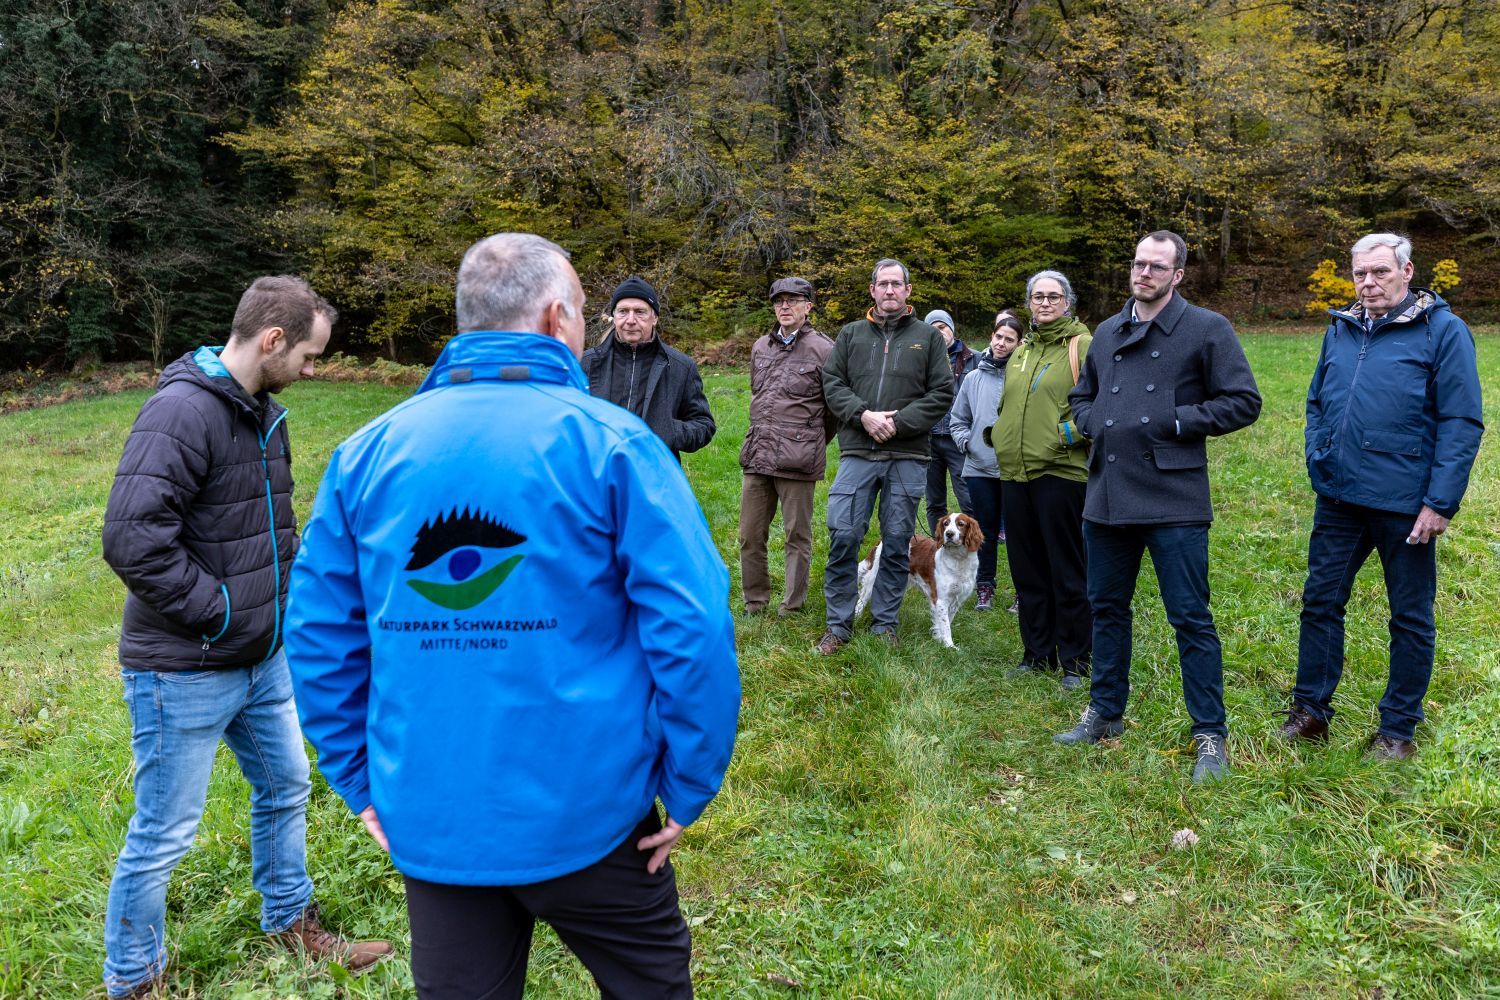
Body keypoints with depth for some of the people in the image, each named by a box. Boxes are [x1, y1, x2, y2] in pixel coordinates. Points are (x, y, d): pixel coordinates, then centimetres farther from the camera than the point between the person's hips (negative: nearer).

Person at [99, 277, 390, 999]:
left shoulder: (264, 412, 8)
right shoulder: (182, 410, -21)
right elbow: (132, 539, -29)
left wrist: (285, 592, 9)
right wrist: (222, 612, -20)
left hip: (263, 657, 9)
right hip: (185, 673, -9)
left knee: (284, 789, 22)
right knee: (164, 836, 6)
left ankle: (290, 921, 44)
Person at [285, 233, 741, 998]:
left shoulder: (369, 451, 0)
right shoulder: (608, 441, -12)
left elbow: (317, 627, 3)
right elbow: (692, 628, -17)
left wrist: (359, 778, 12)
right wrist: (689, 788, -6)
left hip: (427, 819, 4)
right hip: (586, 812, -3)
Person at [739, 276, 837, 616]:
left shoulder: (823, 350, -5)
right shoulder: (760, 348, 14)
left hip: (797, 460, -6)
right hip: (756, 457, 6)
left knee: (798, 535, 4)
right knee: (750, 535, 10)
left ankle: (792, 607, 15)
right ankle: (755, 602, 23)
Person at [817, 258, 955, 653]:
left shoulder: (928, 336, 8)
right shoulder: (851, 334, 12)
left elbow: (942, 392, 2)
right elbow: (832, 384, 6)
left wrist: (898, 422, -10)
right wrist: (863, 415, -10)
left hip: (907, 457, 0)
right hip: (857, 453, 1)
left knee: (897, 542, 6)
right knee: (842, 536, -4)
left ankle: (885, 623, 19)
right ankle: (839, 624, 7)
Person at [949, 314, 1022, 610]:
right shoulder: (973, 378, 9)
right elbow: (957, 419, 17)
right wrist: (965, 441, 2)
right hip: (979, 467, 4)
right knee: (986, 530, 13)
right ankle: (985, 587, 23)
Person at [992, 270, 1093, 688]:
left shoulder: (1082, 346, -3)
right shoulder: (1021, 351, 19)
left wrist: (1072, 432, -18)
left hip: (1060, 473, -7)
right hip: (1015, 473, 7)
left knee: (1067, 571, 0)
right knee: (1027, 570, 13)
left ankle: (1075, 660, 11)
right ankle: (1037, 652, 24)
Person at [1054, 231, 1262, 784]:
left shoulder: (1206, 329, -3)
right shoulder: (1107, 332, 14)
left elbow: (1243, 402, -5)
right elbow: (1081, 396, 27)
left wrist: (1177, 421, -13)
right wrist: (1091, 423, 5)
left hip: (1174, 501, -6)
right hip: (1107, 497, 6)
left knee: (1191, 619, -1)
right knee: (1107, 608, 15)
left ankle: (1210, 734, 11)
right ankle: (1105, 713, 30)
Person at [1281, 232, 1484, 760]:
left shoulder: (1443, 330, -7)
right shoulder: (1340, 329, 8)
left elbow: (1462, 422, -11)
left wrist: (1440, 502, -16)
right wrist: (1317, 461, 5)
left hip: (1405, 503, -5)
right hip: (1339, 498, 5)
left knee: (1411, 617, 9)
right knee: (1321, 601, 10)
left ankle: (1398, 727, 22)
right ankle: (1310, 709, 24)